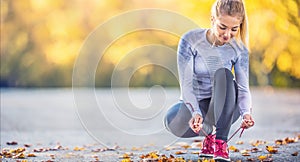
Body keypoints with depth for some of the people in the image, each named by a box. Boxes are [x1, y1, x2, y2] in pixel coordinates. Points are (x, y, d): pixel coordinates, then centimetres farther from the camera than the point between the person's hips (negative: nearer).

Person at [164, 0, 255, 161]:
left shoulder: (239, 49, -8)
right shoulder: (190, 40, -15)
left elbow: (243, 89, -12)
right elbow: (186, 85, -20)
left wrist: (246, 112, -34)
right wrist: (196, 113, -39)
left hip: (223, 108, 1)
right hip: (194, 105, -1)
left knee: (223, 73, -31)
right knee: (173, 121, -36)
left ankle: (220, 142, -32)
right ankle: (209, 133, -3)